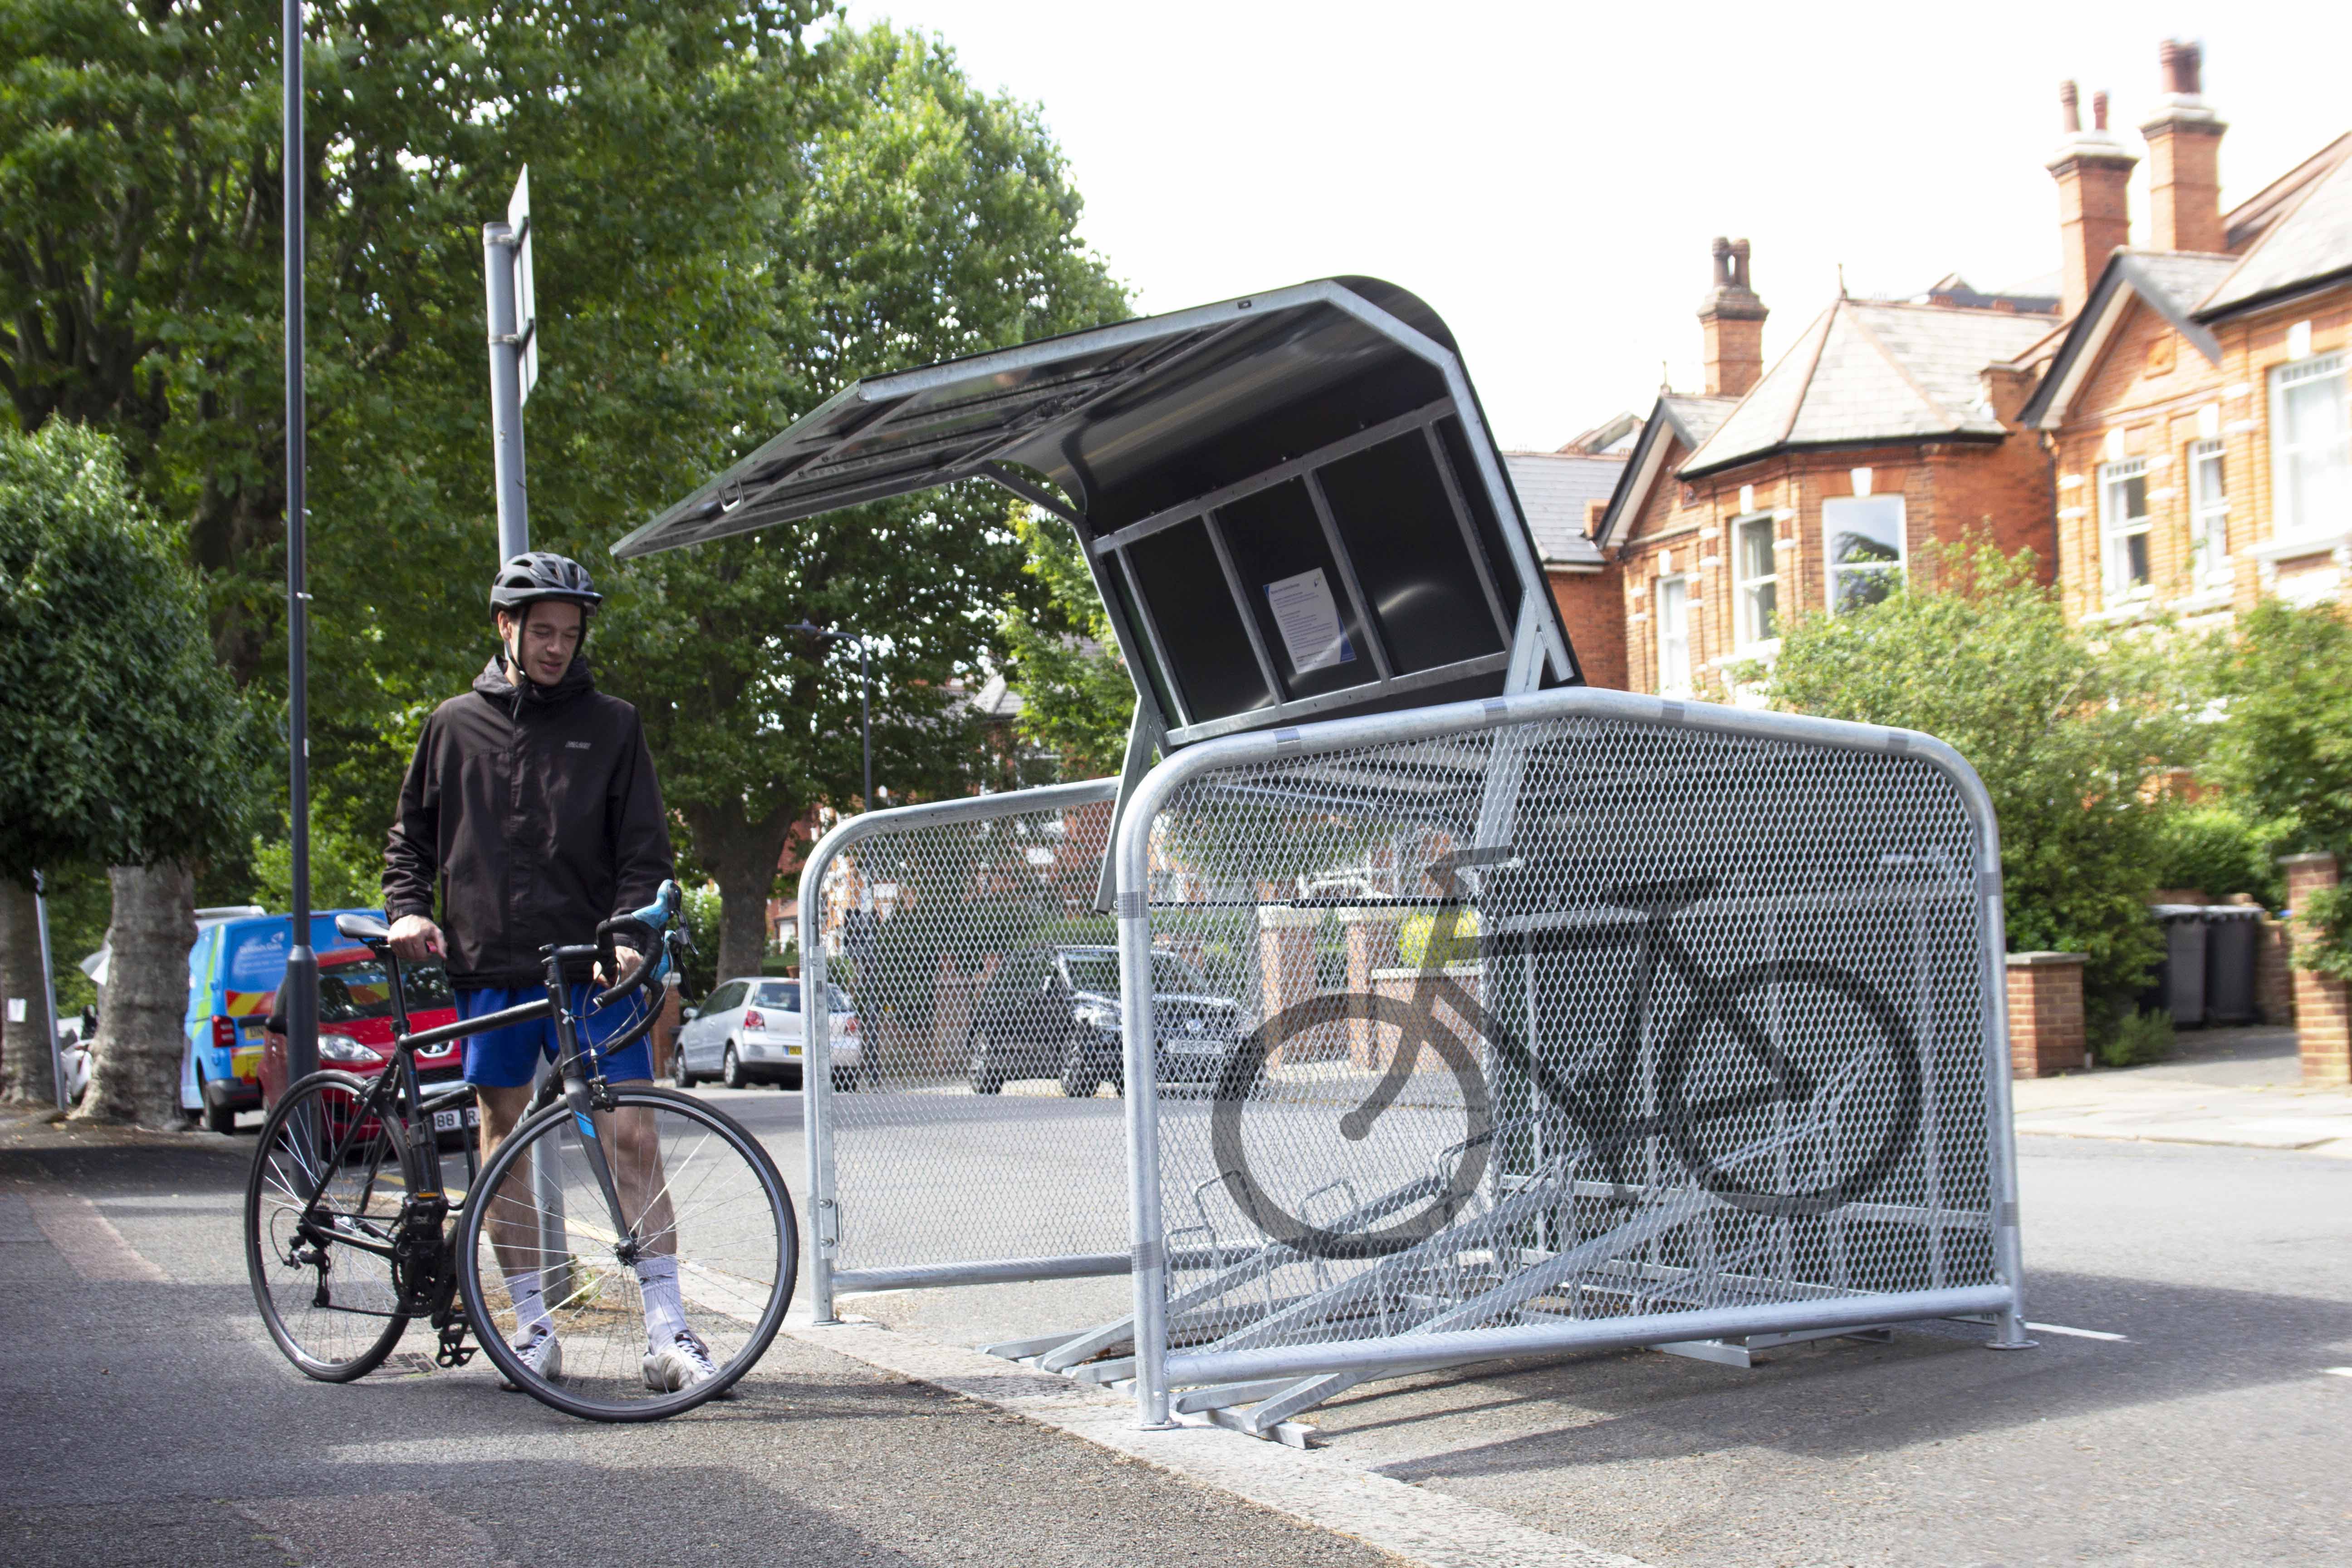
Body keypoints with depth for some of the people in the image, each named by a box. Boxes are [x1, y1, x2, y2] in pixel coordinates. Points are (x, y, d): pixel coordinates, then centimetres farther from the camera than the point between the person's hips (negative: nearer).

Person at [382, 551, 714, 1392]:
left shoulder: (611, 725, 6)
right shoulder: (456, 725, 10)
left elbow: (645, 847, 4)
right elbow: (412, 833, 19)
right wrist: (407, 909, 1)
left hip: (591, 971, -2)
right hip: (490, 969, 2)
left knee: (631, 1135, -8)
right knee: (503, 1139, 5)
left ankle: (667, 1331, -5)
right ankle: (534, 1328, 15)